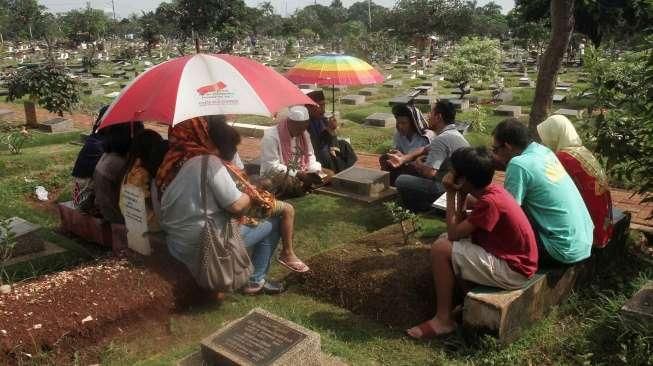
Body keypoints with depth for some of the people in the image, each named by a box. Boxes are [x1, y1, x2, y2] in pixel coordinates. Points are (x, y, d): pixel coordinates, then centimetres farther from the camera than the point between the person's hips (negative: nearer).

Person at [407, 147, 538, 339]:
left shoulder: (489, 202, -25)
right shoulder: (492, 190, 3)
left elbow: (453, 233, -19)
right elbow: (461, 227, 7)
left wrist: (451, 194, -12)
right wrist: (460, 195, -4)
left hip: (512, 271, -10)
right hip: (510, 257, 10)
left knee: (440, 249, -17)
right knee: (445, 239, 12)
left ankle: (443, 320, -5)